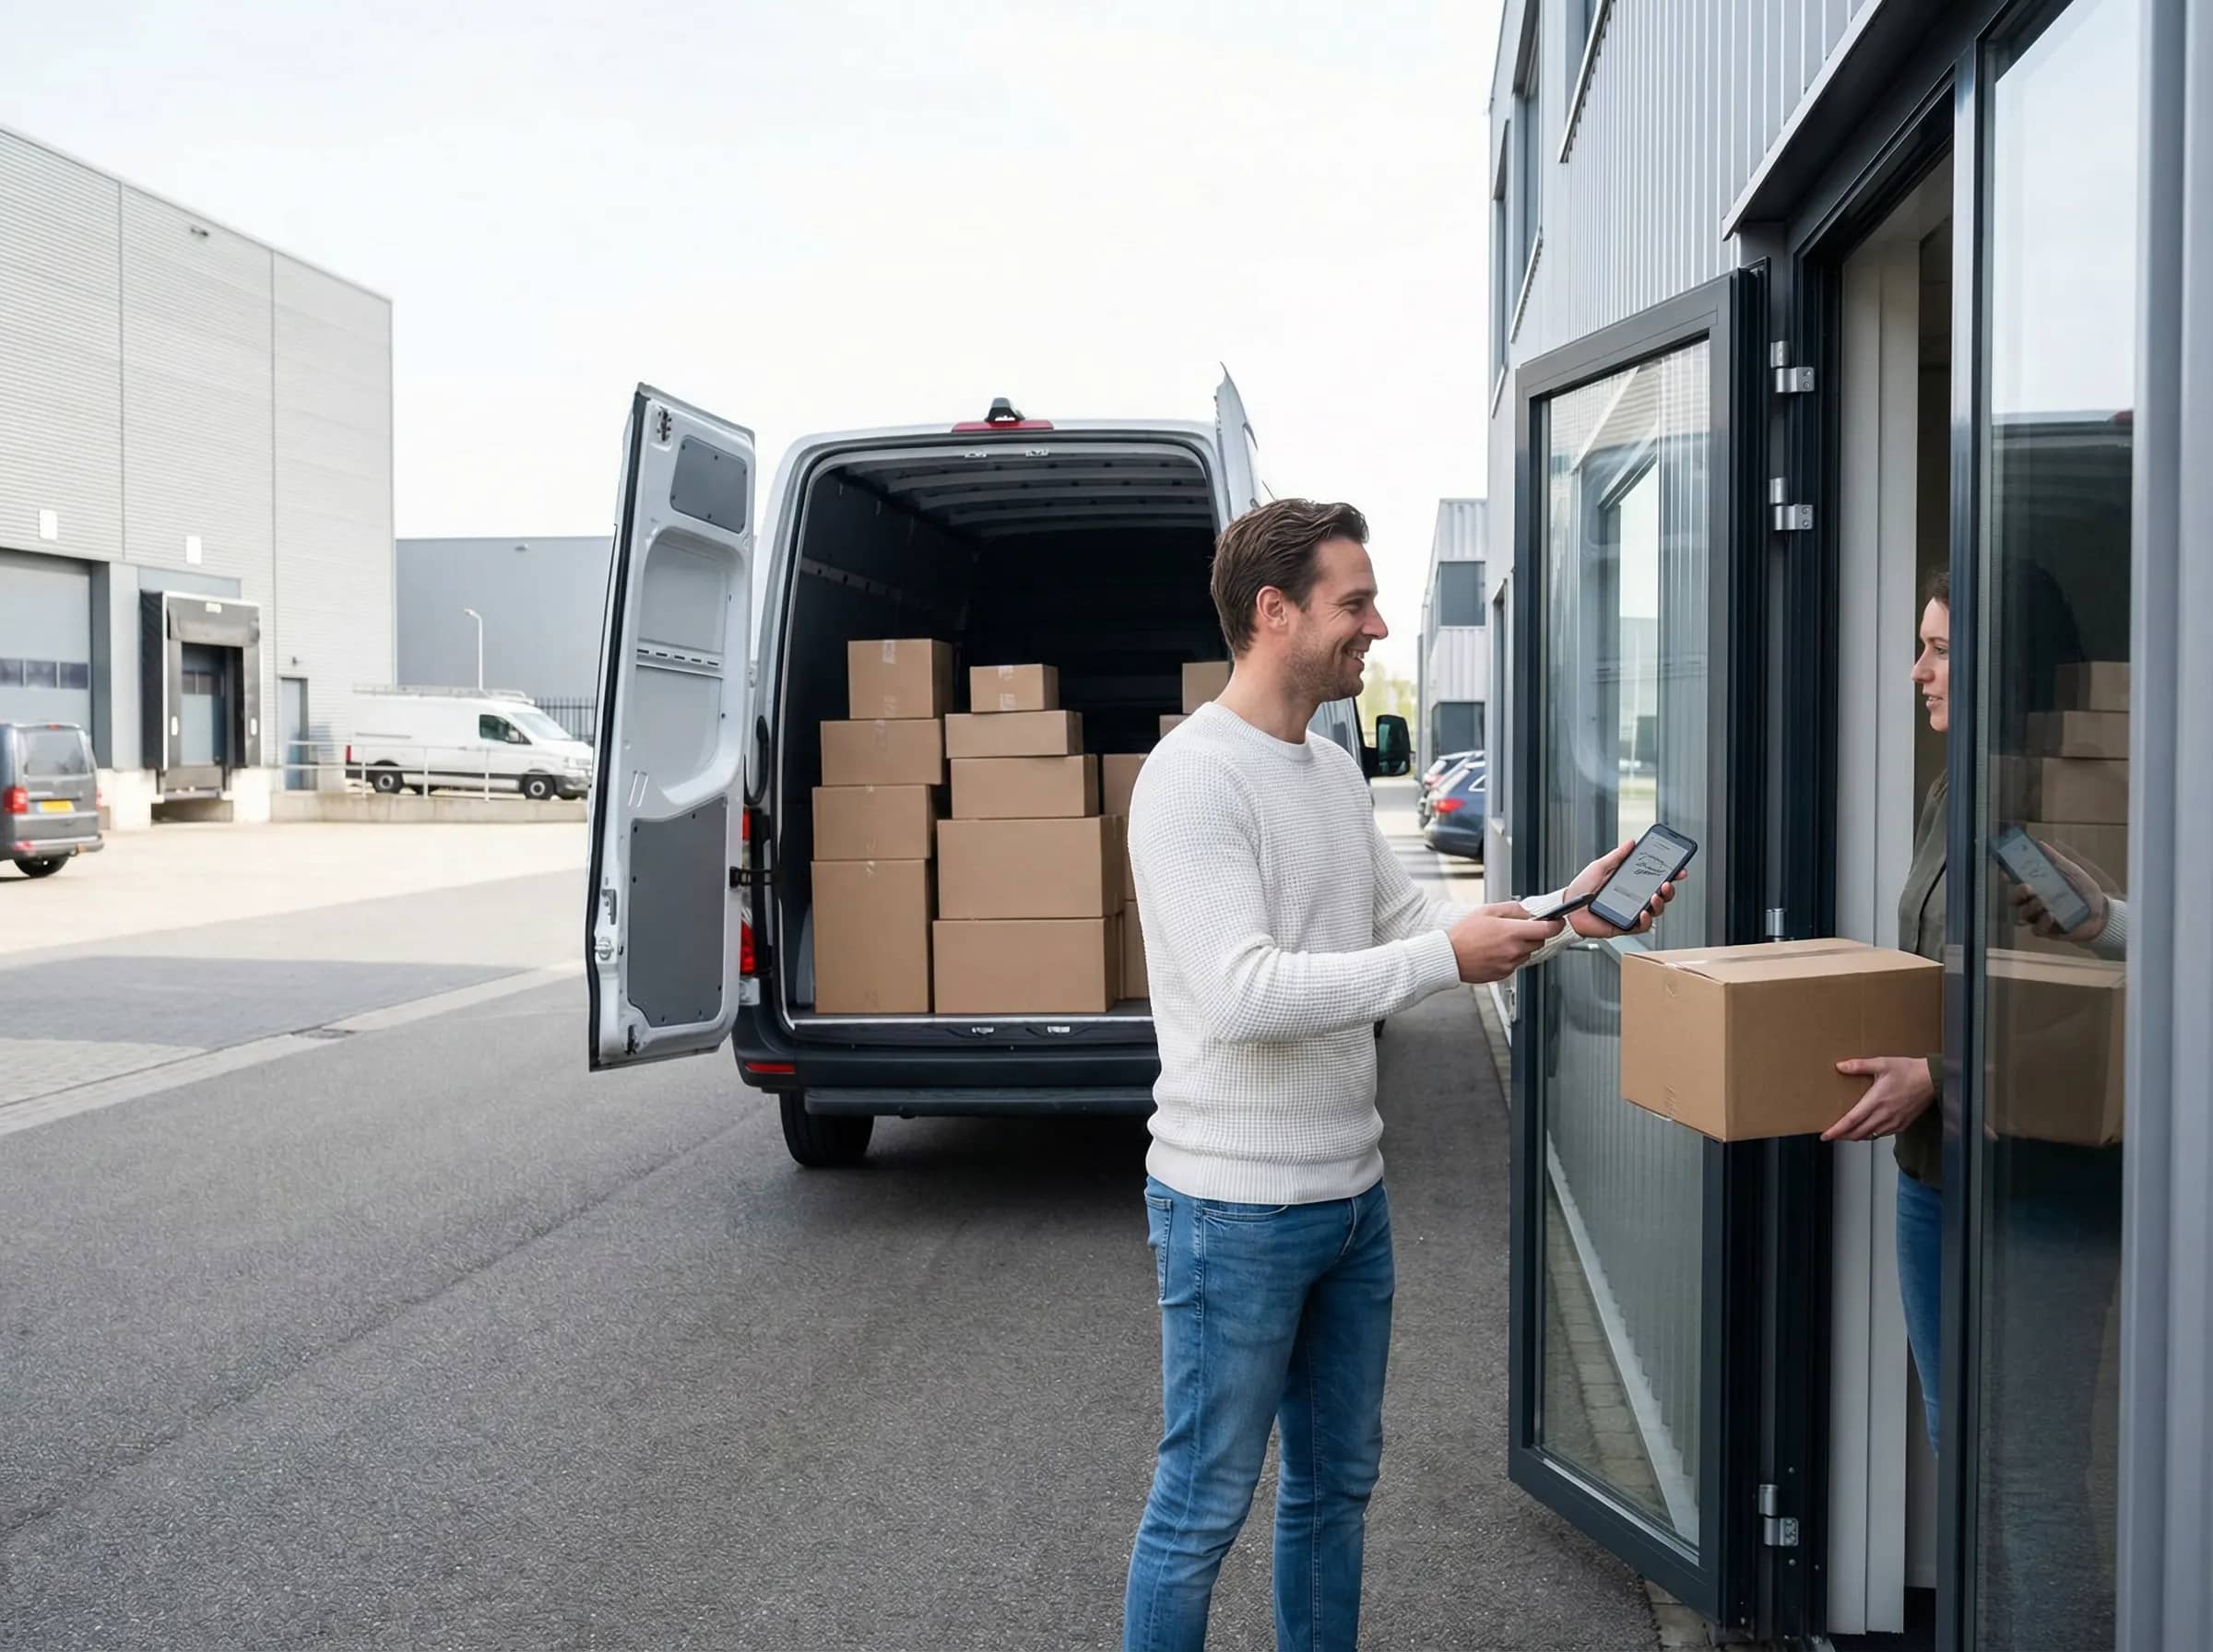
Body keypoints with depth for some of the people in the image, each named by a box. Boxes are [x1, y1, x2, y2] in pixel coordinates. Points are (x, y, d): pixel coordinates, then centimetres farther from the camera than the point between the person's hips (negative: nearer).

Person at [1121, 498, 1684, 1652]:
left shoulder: (1336, 773, 10)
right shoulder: (1193, 777, -18)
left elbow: (1413, 928, 15)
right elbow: (1240, 993, -26)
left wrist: (1564, 911, 3)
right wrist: (1445, 959, -23)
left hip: (1351, 1194, 9)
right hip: (1234, 1208, -9)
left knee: (1337, 1482, 20)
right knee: (1202, 1509, 3)